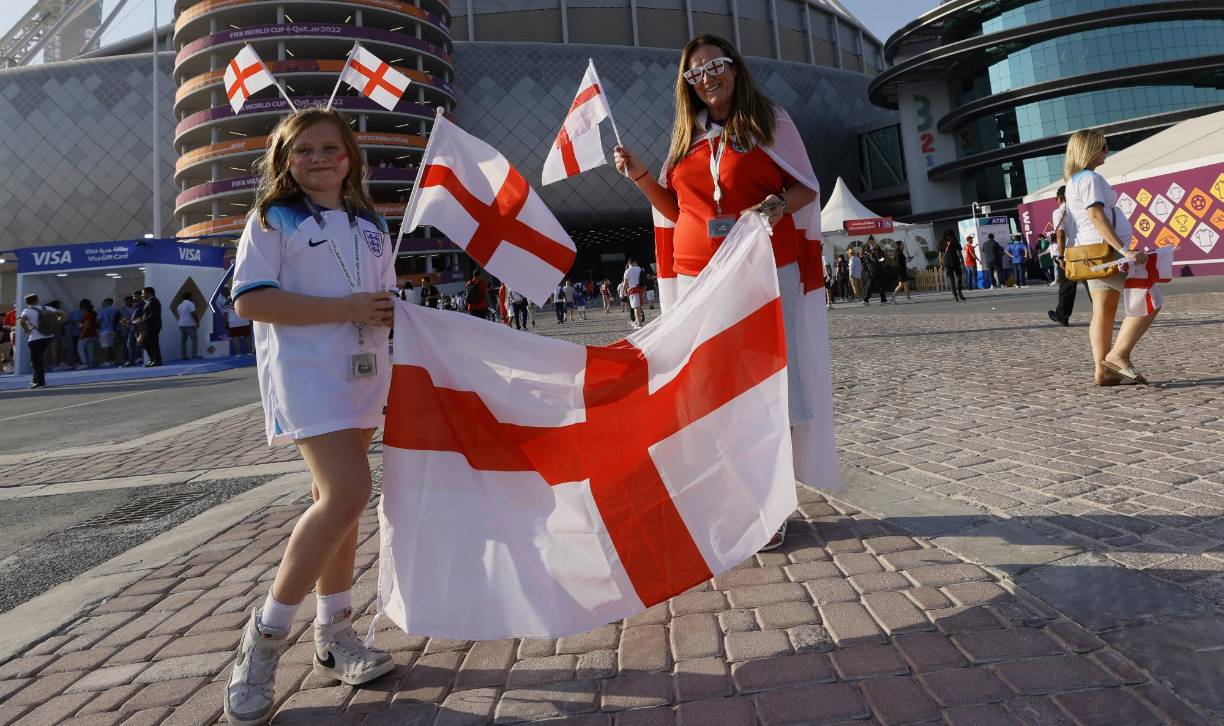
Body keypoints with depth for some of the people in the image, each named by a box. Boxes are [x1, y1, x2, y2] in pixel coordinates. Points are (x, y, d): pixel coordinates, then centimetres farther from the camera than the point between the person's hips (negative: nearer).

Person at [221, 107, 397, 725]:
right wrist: (343, 310, -18)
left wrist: (392, 313, 2)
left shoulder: (370, 225, 17)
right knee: (347, 492, -20)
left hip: (363, 376, 7)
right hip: (305, 373, -6)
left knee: (338, 498, 11)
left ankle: (334, 636, 23)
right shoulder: (272, 219, -1)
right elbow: (250, 300, -12)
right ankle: (264, 638, -2)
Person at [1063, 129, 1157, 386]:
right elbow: (1096, 216, -23)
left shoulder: (1073, 181, 18)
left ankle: (1103, 371, 5)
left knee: (1103, 313, 8)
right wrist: (1124, 250, -27)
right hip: (1106, 250, -10)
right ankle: (1118, 355, -9)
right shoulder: (1091, 178, -11)